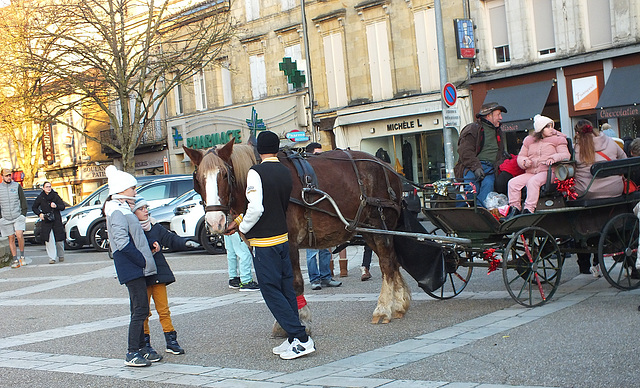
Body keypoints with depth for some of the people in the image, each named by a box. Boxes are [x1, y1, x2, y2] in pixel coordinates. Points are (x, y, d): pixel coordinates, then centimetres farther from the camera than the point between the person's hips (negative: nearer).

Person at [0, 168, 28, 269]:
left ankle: (22, 256, 0)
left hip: (18, 216, -1)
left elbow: (23, 200, 9)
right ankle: (15, 260, 7)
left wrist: (24, 214, 1)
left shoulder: (17, 186, 6)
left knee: (19, 235, -17)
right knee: (11, 239, 3)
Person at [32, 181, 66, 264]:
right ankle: (52, 258, -9)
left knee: (59, 240, 2)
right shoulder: (40, 197, 5)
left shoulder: (55, 196, 3)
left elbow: (63, 206, 2)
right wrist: (39, 214, -1)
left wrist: (56, 206, -17)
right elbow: (34, 207, 16)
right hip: (46, 221, 0)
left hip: (56, 220, 0)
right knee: (49, 240, -11)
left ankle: (61, 256, 23)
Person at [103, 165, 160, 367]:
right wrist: (143, 260, -18)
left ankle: (140, 348, 20)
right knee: (140, 309, -9)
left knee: (139, 309, 13)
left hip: (137, 267, 10)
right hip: (131, 268, -10)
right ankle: (132, 354, -5)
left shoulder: (123, 209, 17)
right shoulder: (117, 212, -14)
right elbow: (123, 244, -22)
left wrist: (150, 245, 9)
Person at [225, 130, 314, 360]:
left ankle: (301, 338, -5)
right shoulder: (286, 173, 9)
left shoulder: (256, 173, -14)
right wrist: (240, 220, 21)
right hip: (283, 237, 8)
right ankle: (293, 339, 17)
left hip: (263, 242, -7)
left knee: (271, 292, -2)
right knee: (286, 289, 13)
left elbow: (256, 208, -23)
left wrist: (243, 228, -5)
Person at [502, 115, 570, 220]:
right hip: (530, 173, 5)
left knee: (533, 182, -35)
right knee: (513, 183, -18)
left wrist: (553, 158, -20)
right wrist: (525, 161, -5)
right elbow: (520, 156, 20)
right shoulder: (529, 140, 19)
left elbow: (565, 155, 0)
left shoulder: (557, 139, 11)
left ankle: (529, 210, -35)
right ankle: (515, 208, -13)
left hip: (547, 172, -4)